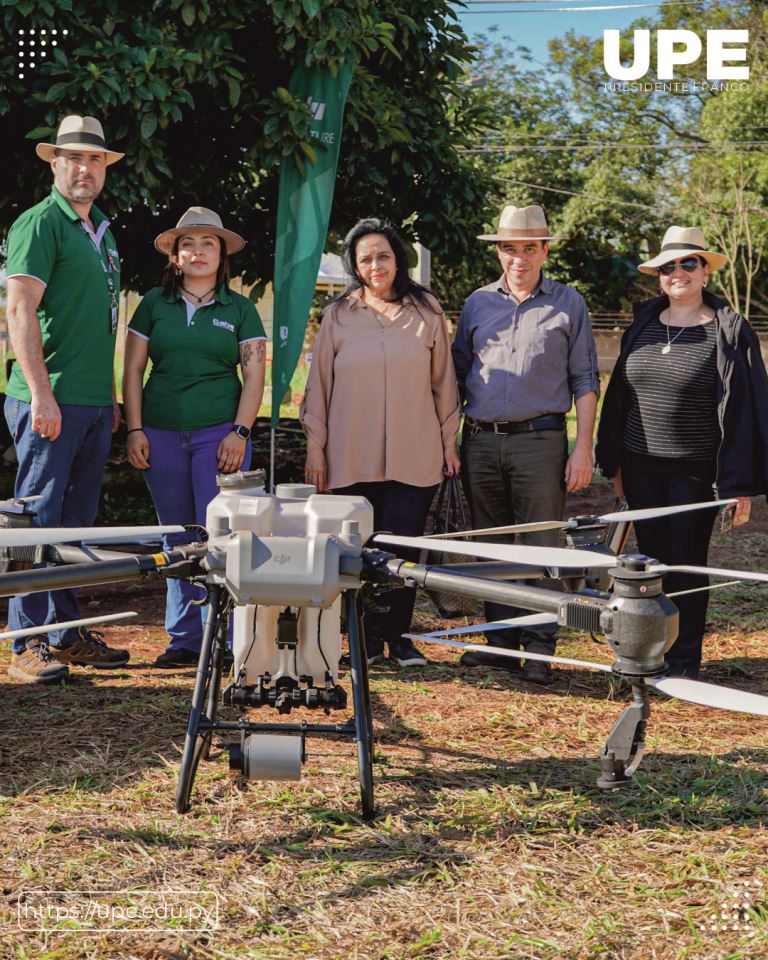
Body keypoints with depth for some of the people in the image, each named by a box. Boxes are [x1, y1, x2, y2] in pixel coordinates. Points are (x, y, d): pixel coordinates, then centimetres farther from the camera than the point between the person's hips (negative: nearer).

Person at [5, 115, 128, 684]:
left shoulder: (102, 232, 19)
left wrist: (111, 396, 20)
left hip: (94, 403, 8)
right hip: (49, 402, -8)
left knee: (76, 524, 12)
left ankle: (67, 633, 20)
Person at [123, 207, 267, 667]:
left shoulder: (240, 309, 7)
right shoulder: (154, 304, 10)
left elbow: (254, 374, 4)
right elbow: (133, 370, 9)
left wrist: (240, 432, -7)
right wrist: (135, 430, 1)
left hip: (219, 433, -2)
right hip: (161, 434, 2)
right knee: (177, 540, 6)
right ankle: (184, 639, 11)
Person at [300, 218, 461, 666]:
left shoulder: (426, 310, 6)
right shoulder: (339, 316, 6)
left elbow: (444, 380, 9)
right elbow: (319, 385, 8)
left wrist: (449, 442, 7)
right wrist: (315, 449, 5)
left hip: (414, 456, 0)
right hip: (354, 457, 1)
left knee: (404, 548, -4)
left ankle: (398, 637, 10)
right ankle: (367, 641, 15)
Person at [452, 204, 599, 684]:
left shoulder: (568, 303, 5)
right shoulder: (477, 304, 12)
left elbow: (585, 381, 4)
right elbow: (458, 374, 18)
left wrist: (583, 448, -4)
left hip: (539, 440, -3)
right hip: (481, 441, 3)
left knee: (541, 547, -4)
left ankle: (539, 649, 2)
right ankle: (502, 641, 18)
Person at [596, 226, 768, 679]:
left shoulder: (730, 331, -6)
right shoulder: (644, 325, 9)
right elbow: (619, 395, 14)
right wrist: (614, 462, 11)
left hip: (695, 471, -4)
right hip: (641, 467, 4)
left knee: (687, 564, 3)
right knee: (652, 559, 11)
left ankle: (685, 662, 14)